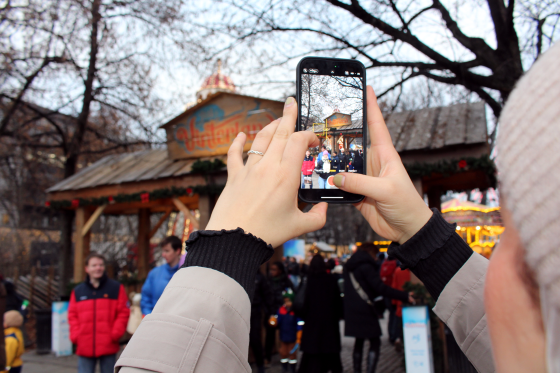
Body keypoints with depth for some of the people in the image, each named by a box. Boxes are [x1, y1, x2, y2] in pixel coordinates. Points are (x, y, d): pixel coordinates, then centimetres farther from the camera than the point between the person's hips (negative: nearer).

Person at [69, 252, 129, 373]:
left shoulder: (116, 288, 2)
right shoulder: (77, 291, 9)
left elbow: (123, 313, -1)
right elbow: (72, 315, 9)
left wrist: (115, 334, -10)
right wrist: (75, 335, -4)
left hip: (108, 347, -2)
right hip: (84, 347, 2)